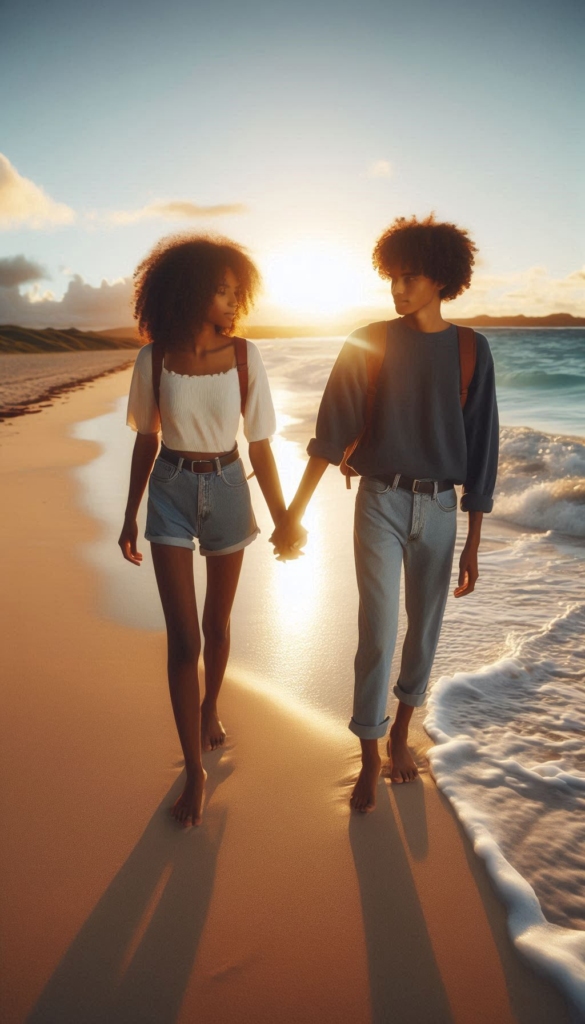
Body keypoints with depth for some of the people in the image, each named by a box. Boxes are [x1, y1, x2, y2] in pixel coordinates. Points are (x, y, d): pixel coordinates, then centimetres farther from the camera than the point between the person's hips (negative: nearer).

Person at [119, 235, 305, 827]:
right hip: (171, 495, -1)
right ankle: (195, 770, 12)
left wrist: (282, 518, -4)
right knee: (183, 639, -2)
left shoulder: (245, 356, -8)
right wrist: (129, 517, 8)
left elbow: (260, 446, -4)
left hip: (227, 491, 1)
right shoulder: (154, 360, -7)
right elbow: (146, 442, 3)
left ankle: (211, 707, 46)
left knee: (217, 622, 17)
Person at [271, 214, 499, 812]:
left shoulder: (470, 350, -1)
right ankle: (370, 757, 15)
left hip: (439, 508, 2)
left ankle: (400, 735, 33)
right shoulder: (367, 345, -2)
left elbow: (479, 450, 1)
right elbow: (331, 434, -4)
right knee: (378, 633, -3)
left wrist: (473, 545, 0)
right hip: (380, 502, -1)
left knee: (424, 629, 11)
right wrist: (295, 511, -9)